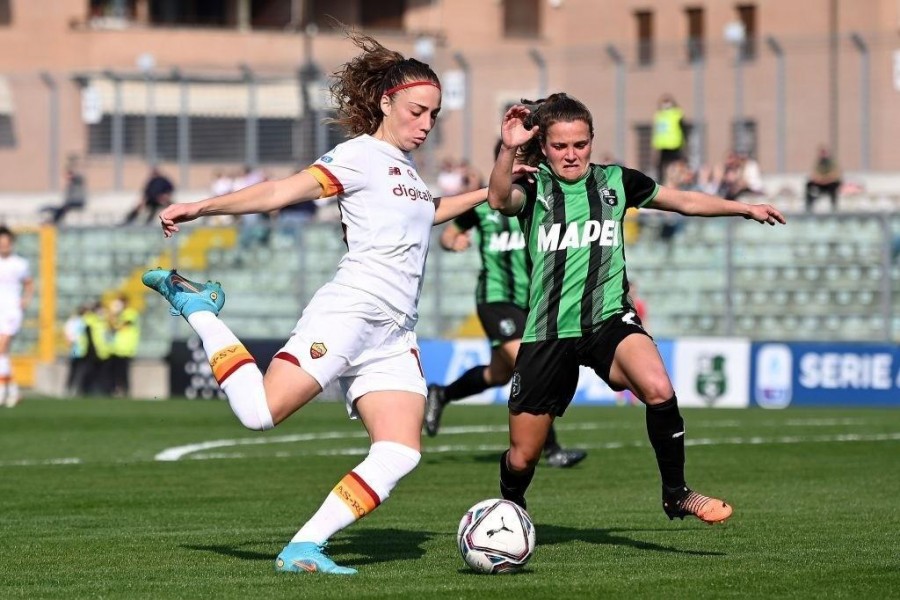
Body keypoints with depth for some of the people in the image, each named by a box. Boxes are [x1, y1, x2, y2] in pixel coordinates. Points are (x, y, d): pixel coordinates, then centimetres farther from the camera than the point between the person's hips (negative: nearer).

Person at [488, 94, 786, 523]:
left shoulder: (615, 181, 9)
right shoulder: (533, 188, 1)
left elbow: (685, 201, 19)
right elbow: (500, 200, -23)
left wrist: (746, 208, 19)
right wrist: (508, 151, -39)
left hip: (608, 319, 1)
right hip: (547, 331, -1)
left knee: (658, 389, -31)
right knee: (522, 457, 3)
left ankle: (676, 495, -12)